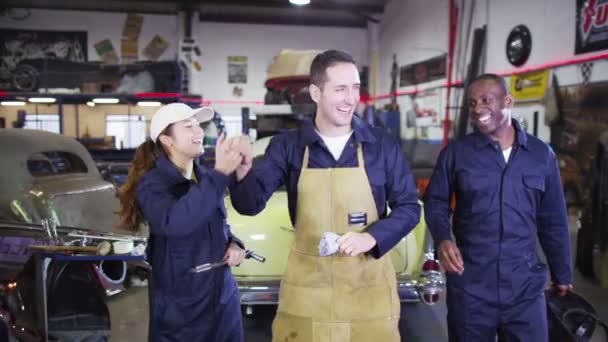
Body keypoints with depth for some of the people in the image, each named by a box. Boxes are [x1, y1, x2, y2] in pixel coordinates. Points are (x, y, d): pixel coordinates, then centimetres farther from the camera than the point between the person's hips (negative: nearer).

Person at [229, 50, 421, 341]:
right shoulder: (287, 146, -3)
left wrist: (372, 238, -16)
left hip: (368, 287, 0)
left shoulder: (383, 145, -3)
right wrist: (243, 173, -30)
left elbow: (409, 207, 1)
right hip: (306, 286, 0)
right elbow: (251, 204, -9)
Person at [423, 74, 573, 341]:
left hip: (525, 286, 2)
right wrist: (442, 239, -16)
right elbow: (435, 202, 3)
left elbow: (553, 220, 9)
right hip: (469, 286, -1)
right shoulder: (455, 153, -2)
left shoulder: (542, 154, 3)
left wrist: (562, 274, 14)